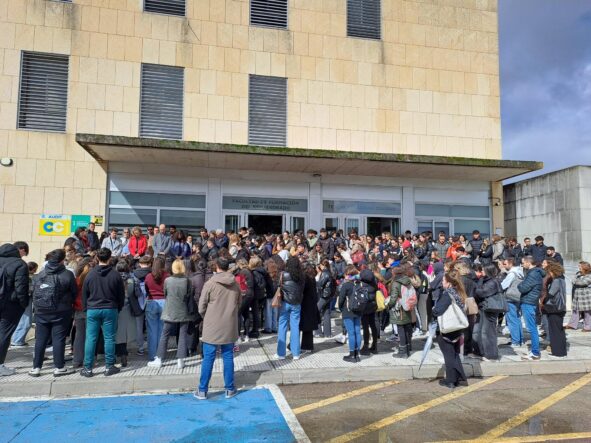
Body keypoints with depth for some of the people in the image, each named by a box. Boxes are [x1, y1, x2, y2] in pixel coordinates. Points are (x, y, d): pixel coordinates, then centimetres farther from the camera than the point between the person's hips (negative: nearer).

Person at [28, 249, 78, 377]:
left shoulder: (39, 275, 3)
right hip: (60, 312, -4)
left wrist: (37, 306, 17)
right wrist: (68, 303, 15)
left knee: (40, 340, 11)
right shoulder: (67, 275, -10)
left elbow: (34, 292, 6)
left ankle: (36, 368, 16)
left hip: (41, 312, 4)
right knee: (58, 339, 2)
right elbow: (74, 292, -4)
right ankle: (59, 367, 6)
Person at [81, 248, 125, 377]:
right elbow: (121, 294, 2)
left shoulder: (90, 274, -1)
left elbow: (84, 294, 6)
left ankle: (88, 368, 9)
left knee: (91, 339, 5)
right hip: (110, 310, -1)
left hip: (92, 310, 1)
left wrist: (86, 308, 16)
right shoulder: (115, 274, -5)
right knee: (109, 338, 4)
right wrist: (118, 308, 14)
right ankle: (109, 367, 8)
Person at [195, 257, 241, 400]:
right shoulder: (235, 284, 1)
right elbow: (238, 304, 12)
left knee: (208, 358, 6)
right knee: (228, 357, 11)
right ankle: (230, 389, 19)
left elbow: (201, 308, -6)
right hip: (229, 327, 3)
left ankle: (202, 390, 15)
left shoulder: (210, 283, -11)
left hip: (212, 327, -3)